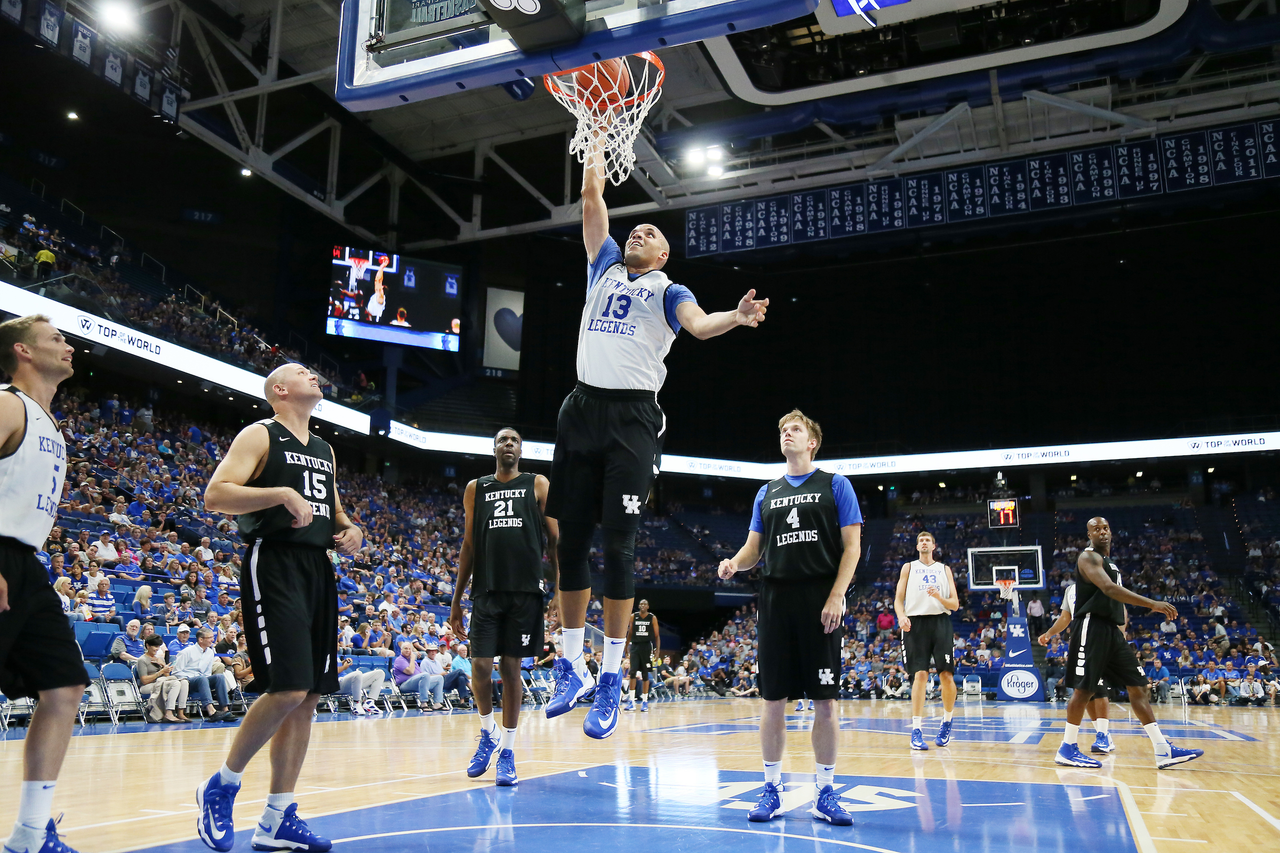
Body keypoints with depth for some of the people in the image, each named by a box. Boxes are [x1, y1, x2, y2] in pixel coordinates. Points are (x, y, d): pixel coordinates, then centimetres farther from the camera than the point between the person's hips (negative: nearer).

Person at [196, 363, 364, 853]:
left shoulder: (324, 450, 20)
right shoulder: (260, 435, -1)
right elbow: (214, 495, -12)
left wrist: (349, 530, 9)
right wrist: (283, 492, -21)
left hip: (319, 570, 8)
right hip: (275, 566, -8)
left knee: (308, 696, 5)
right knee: (287, 689, -17)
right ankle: (221, 787, 7)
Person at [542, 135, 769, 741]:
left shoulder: (667, 291, 10)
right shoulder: (604, 268, 22)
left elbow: (698, 323, -10)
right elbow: (593, 204, 20)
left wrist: (735, 318, -29)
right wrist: (596, 163, 23)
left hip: (632, 418, -4)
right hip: (582, 409, 4)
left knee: (618, 544, -8)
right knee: (571, 541, 3)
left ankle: (611, 681, -2)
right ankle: (571, 668, 14)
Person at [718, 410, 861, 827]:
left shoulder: (834, 485, 5)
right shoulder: (767, 493, 16)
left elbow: (852, 545, -1)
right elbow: (754, 548, 15)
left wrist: (836, 597, -12)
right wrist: (734, 562, -7)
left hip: (820, 600, -3)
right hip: (775, 600, 3)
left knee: (824, 699, 0)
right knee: (773, 699, 4)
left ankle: (825, 793, 12)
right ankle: (772, 789, 15)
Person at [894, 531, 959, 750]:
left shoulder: (944, 569, 17)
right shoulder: (909, 567, 15)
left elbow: (955, 604, 10)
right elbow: (898, 598, 7)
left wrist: (940, 598, -12)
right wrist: (901, 616, -14)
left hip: (941, 622, 1)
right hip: (916, 623, -1)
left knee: (946, 675, -5)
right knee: (920, 675, -10)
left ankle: (947, 721, 19)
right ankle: (916, 730, -8)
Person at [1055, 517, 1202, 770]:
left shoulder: (1110, 562, 21)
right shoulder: (1089, 557, -9)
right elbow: (1108, 588, -25)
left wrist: (1123, 632, 20)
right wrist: (1152, 604, -30)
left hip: (1111, 629, 9)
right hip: (1092, 627, -9)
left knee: (1138, 686, 5)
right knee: (1084, 689, -7)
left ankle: (1163, 750, 7)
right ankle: (1067, 749, 1)